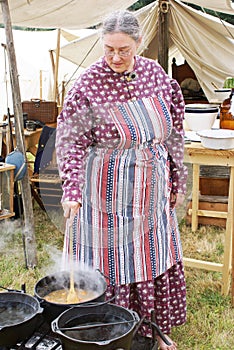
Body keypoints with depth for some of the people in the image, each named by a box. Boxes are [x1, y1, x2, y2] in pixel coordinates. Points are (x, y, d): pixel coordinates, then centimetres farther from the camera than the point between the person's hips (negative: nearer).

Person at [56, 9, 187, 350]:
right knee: (111, 259, 5)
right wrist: (72, 190, -24)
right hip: (109, 190, -4)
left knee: (154, 255, 15)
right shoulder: (88, 84, -13)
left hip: (150, 190, 5)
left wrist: (177, 180, 10)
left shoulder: (155, 74, 1)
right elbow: (71, 142, -13)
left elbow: (173, 132, 8)